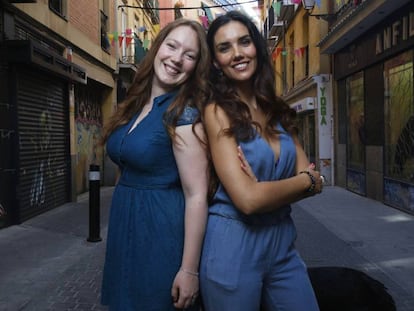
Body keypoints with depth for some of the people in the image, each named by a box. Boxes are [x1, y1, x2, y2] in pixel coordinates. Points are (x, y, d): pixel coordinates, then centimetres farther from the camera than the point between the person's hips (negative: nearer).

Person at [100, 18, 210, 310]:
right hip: (123, 228, 8)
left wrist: (189, 269, -20)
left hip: (162, 231, -7)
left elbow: (197, 196, -20)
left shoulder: (184, 113, -18)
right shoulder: (134, 105, 5)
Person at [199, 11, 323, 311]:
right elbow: (247, 199, -21)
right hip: (232, 246, -5)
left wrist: (266, 189, -18)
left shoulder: (279, 111, 5)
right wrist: (306, 181, -7)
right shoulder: (217, 112, -12)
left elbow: (312, 179, 1)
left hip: (283, 243, 5)